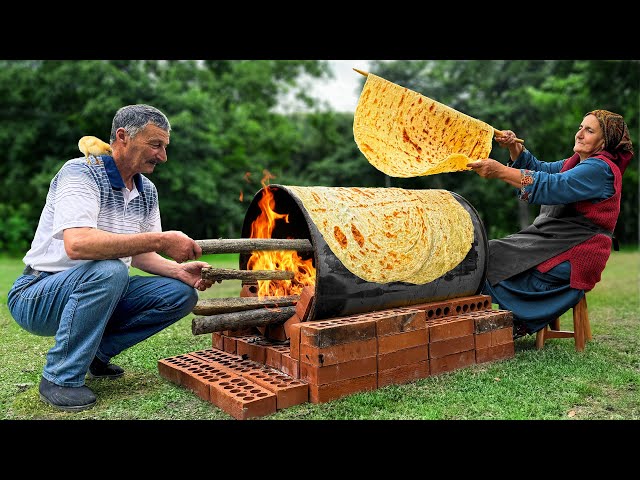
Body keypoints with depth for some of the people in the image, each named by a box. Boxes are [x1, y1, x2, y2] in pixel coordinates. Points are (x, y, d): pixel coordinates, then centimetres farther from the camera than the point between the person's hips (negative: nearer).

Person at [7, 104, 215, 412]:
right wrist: (161, 240, -36)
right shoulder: (79, 172, -19)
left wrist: (179, 270, -13)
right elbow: (77, 244, -36)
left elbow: (139, 254, 7)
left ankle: (94, 353, 6)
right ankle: (60, 377, -16)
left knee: (182, 292, -6)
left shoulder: (147, 192, 4)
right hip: (36, 295, -7)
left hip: (96, 294, 7)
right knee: (108, 271, -36)